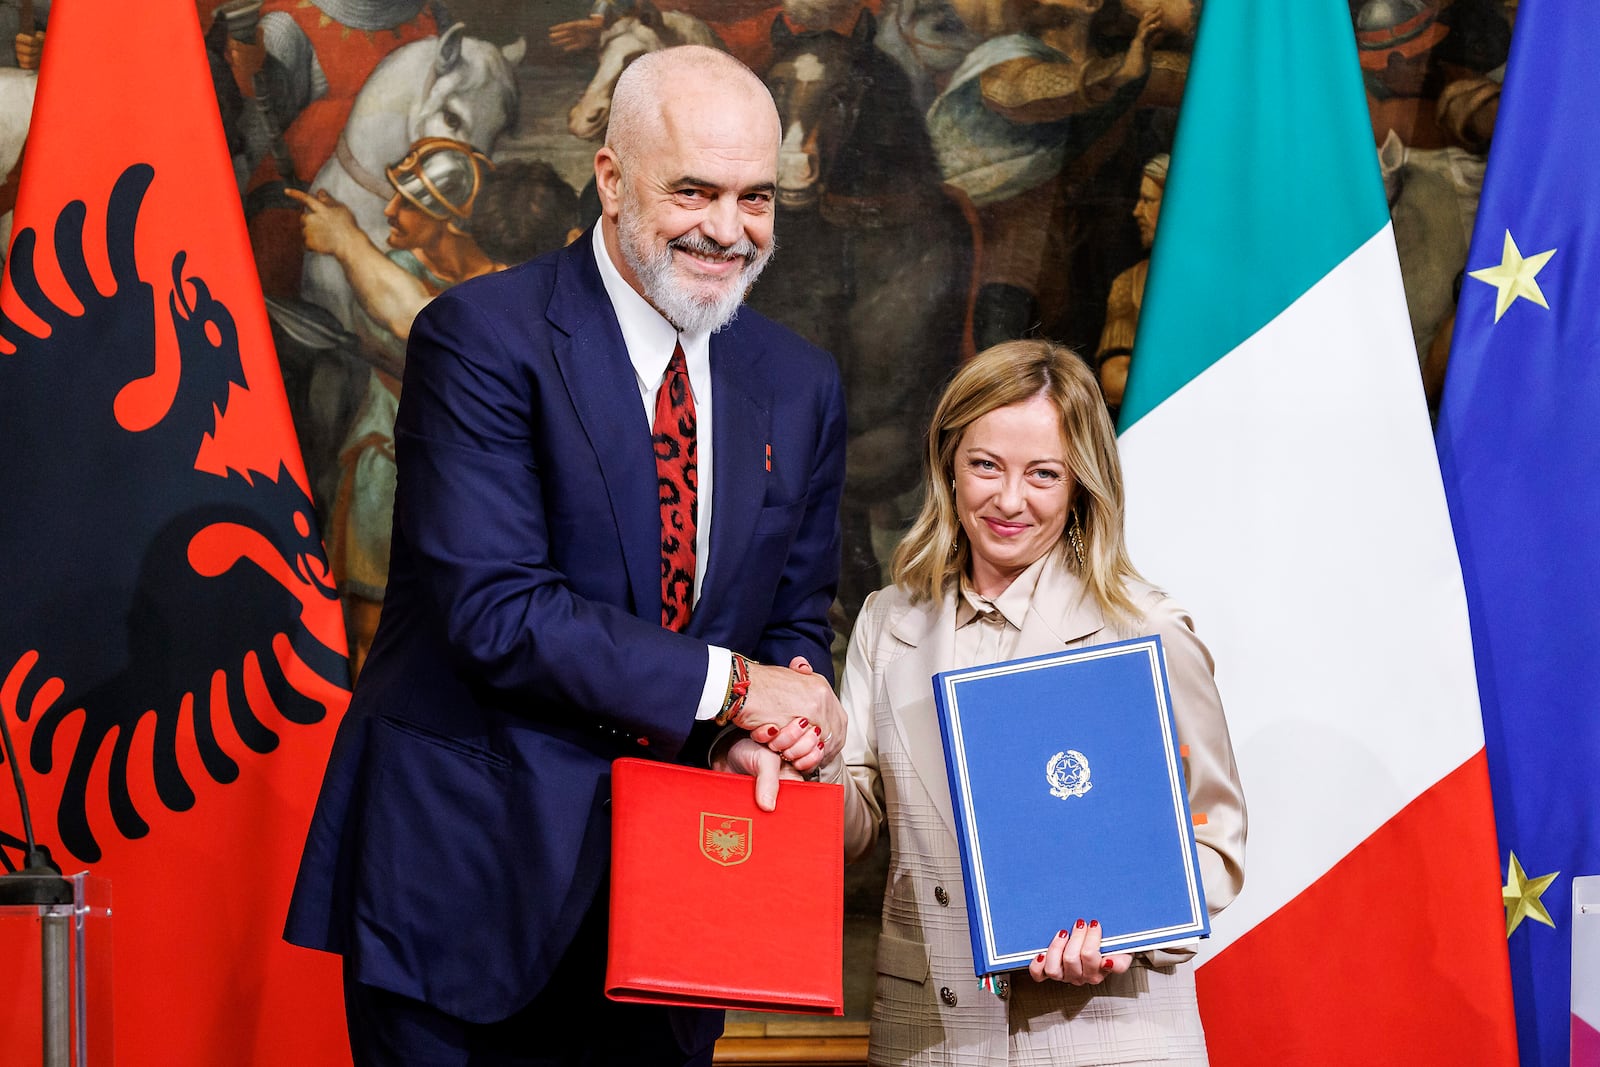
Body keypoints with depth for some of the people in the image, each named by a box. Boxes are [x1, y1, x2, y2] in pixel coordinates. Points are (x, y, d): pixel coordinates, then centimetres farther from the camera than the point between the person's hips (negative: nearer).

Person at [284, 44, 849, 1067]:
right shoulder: (482, 337, -11)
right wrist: (729, 684, -18)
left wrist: (795, 702, -10)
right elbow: (494, 609, -19)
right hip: (469, 873, -5)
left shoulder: (801, 385, 8)